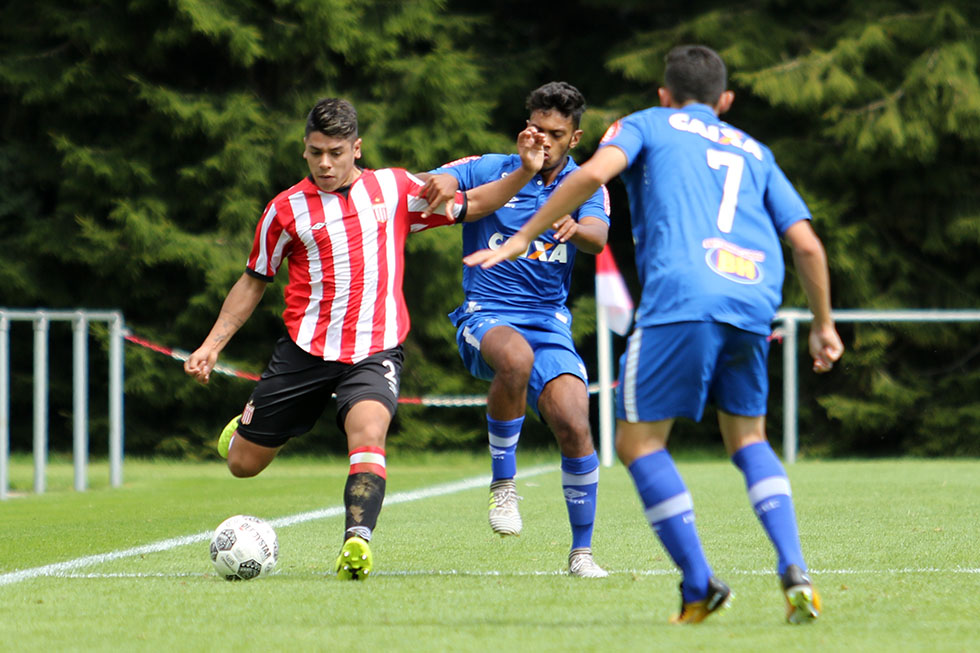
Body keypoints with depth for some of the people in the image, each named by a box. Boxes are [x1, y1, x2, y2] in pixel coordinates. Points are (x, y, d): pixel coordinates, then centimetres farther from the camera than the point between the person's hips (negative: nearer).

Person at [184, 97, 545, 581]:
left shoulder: (395, 189, 6)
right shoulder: (286, 209, 3)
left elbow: (471, 206, 16)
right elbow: (253, 282, 14)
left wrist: (524, 172, 2)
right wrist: (211, 346, 9)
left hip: (375, 351, -1)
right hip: (304, 351, 1)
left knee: (368, 433, -32)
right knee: (243, 465, 5)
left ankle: (357, 541, -42)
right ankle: (242, 430, 41)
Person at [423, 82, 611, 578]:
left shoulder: (585, 186, 7)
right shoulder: (492, 170, 5)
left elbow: (597, 237, -13)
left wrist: (574, 227, -38)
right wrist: (441, 184, -31)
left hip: (550, 325, 2)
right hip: (485, 317, -2)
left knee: (574, 426, -19)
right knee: (516, 356, -38)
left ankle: (582, 551, 0)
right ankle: (502, 481, -19)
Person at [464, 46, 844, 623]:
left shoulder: (649, 125, 20)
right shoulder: (755, 152, 29)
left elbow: (595, 171, -2)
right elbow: (807, 244, 21)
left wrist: (523, 238, 1)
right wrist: (823, 325, 33)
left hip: (681, 296, -5)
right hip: (753, 301, 5)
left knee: (639, 440, 5)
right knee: (748, 438, 20)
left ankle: (699, 583, -8)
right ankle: (793, 569, -1)